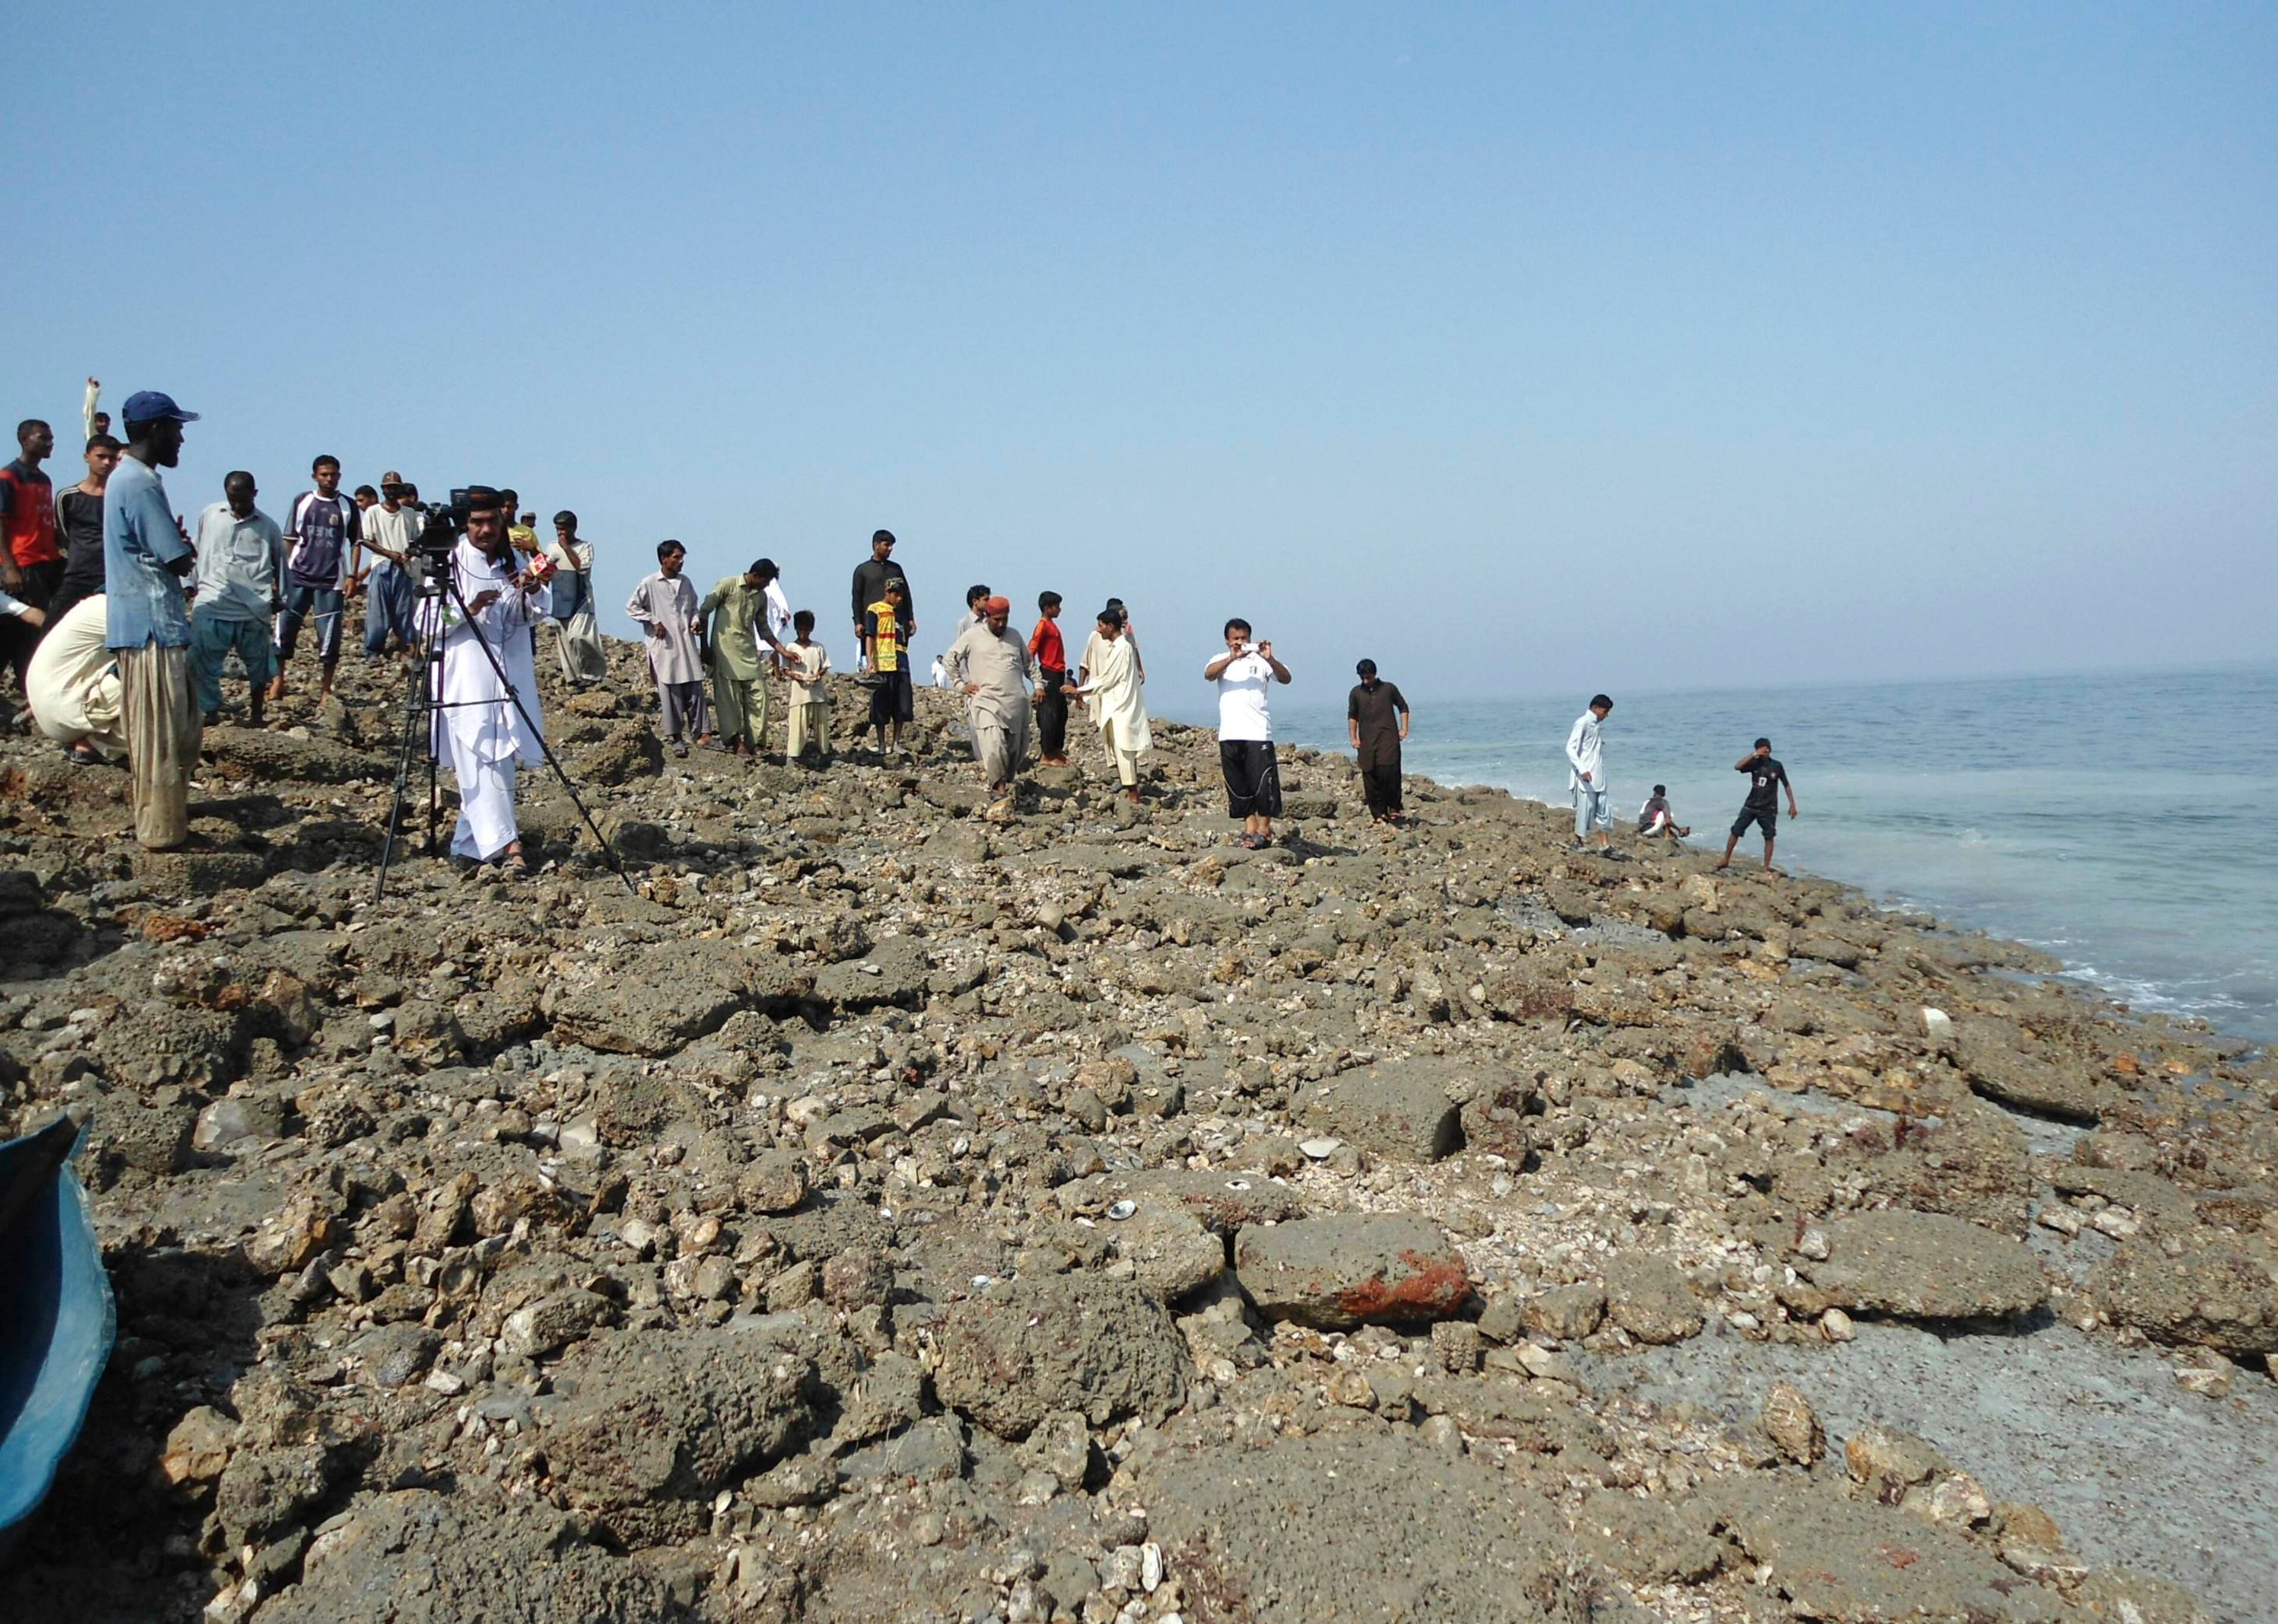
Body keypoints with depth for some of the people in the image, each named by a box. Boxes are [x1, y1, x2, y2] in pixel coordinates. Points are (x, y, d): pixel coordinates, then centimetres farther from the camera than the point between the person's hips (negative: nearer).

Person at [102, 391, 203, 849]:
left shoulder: (126, 477, 16)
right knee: (162, 733, -4)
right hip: (153, 623, -10)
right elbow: (180, 561, -18)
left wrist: (176, 542, 3)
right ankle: (161, 830, 2)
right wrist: (185, 546, 1)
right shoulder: (141, 484, -16)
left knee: (178, 726, 17)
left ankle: (164, 821, 26)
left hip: (142, 621, 10)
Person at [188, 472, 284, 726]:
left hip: (254, 607, -1)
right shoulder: (209, 516, 11)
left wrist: (278, 596, 14)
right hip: (212, 603, 1)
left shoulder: (267, 527, 8)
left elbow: (280, 564, 16)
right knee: (201, 659, -8)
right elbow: (199, 553, 20)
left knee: (257, 660, 7)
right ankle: (209, 710, 0)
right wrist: (197, 585, 18)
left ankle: (256, 710, 22)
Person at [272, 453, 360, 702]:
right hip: (298, 576, 1)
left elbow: (355, 543, 8)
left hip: (331, 580, -1)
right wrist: (283, 572, 2)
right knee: (285, 627, -1)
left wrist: (352, 576, 0)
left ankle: (325, 689, 8)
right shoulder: (302, 502, 7)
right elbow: (290, 540, 9)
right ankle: (278, 681, 10)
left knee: (330, 635, -1)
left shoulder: (347, 506, 6)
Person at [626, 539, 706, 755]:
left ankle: (701, 733, 4)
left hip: (687, 644, 4)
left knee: (695, 690, 1)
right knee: (670, 693, -1)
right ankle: (674, 737, 7)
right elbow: (632, 607, 1)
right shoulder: (649, 583, -3)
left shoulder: (685, 582, 12)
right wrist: (654, 622, -8)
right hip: (664, 646, -4)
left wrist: (696, 621, 3)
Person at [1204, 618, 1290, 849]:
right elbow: (1208, 675, -10)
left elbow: (1286, 678, -8)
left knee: (1263, 782, -6)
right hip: (1230, 734, 3)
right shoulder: (1222, 660, 13)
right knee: (1238, 785, 7)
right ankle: (1250, 828, 16)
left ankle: (1264, 830, 2)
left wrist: (1270, 659, -27)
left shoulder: (1261, 660, 5)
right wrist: (1231, 658, -26)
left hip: (1258, 734, -3)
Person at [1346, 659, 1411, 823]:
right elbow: (1352, 716, 16)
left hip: (1388, 737, -2)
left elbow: (1403, 707, 15)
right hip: (1367, 741, 2)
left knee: (1389, 771, -17)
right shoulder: (1356, 693, 10)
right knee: (1370, 777, -1)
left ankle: (1394, 808, -4)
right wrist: (1354, 738, 7)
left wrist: (1404, 728, 5)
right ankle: (1378, 813, 6)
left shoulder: (1389, 689, 7)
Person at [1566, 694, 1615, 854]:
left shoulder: (1599, 725, 12)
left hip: (1599, 776, 8)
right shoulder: (1582, 723, -12)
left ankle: (1605, 845, 9)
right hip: (1585, 776, -8)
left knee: (1604, 809, 6)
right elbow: (1570, 748, -17)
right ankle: (1579, 841, 10)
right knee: (1585, 808, -3)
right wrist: (1582, 770, -24)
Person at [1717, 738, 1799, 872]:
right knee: (1735, 831, 0)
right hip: (1750, 806, 1)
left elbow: (1787, 785, 1)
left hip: (1768, 809, -1)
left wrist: (1792, 805, -3)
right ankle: (1726, 861, 10)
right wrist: (1753, 755, -22)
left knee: (1769, 837, 1)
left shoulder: (1777, 766, -5)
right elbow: (1737, 767, -19)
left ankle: (1766, 867, 9)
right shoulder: (1755, 763, -2)